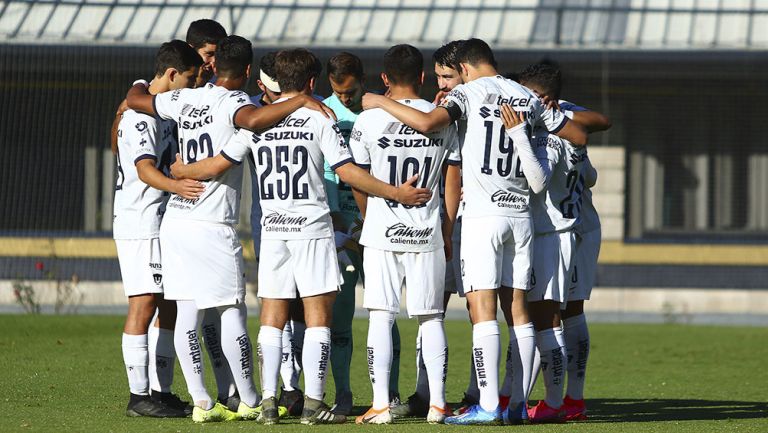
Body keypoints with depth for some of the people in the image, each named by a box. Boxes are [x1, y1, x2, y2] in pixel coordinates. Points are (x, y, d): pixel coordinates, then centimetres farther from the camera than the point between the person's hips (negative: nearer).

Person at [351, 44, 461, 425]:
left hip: (382, 234, -2)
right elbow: (454, 182, 6)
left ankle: (380, 404, -4)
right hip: (427, 234, 2)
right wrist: (447, 231, 16)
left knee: (381, 317, 1)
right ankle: (437, 404, 7)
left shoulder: (369, 120, -6)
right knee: (431, 318, 9)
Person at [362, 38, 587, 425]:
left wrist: (381, 102, -7)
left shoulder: (470, 92, -4)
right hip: (520, 215, 6)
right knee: (517, 310, 8)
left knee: (483, 310, -7)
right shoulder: (527, 98, 13)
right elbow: (579, 136, 20)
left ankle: (488, 406, -13)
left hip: (483, 215, -6)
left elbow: (427, 122, -21)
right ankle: (518, 404, 7)